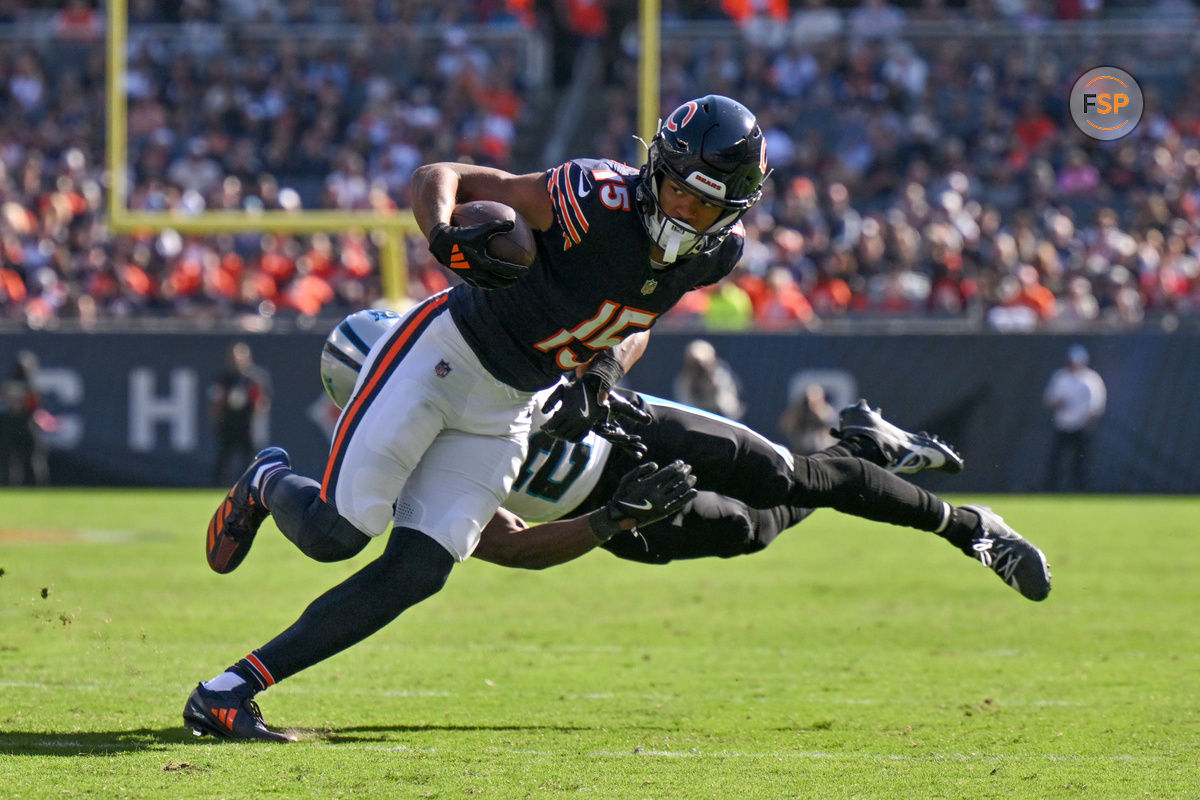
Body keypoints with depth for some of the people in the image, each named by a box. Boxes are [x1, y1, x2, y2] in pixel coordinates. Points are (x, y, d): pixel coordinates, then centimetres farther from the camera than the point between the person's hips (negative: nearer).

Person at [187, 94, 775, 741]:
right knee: (334, 532, -14)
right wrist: (446, 239, -41)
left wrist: (603, 372, -4)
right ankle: (268, 484, 25)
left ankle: (230, 692, 0)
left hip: (506, 412, 6)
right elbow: (437, 176, -19)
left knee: (414, 575, -5)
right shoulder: (600, 199, -25)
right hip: (443, 357, -6)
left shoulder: (712, 255, -6)